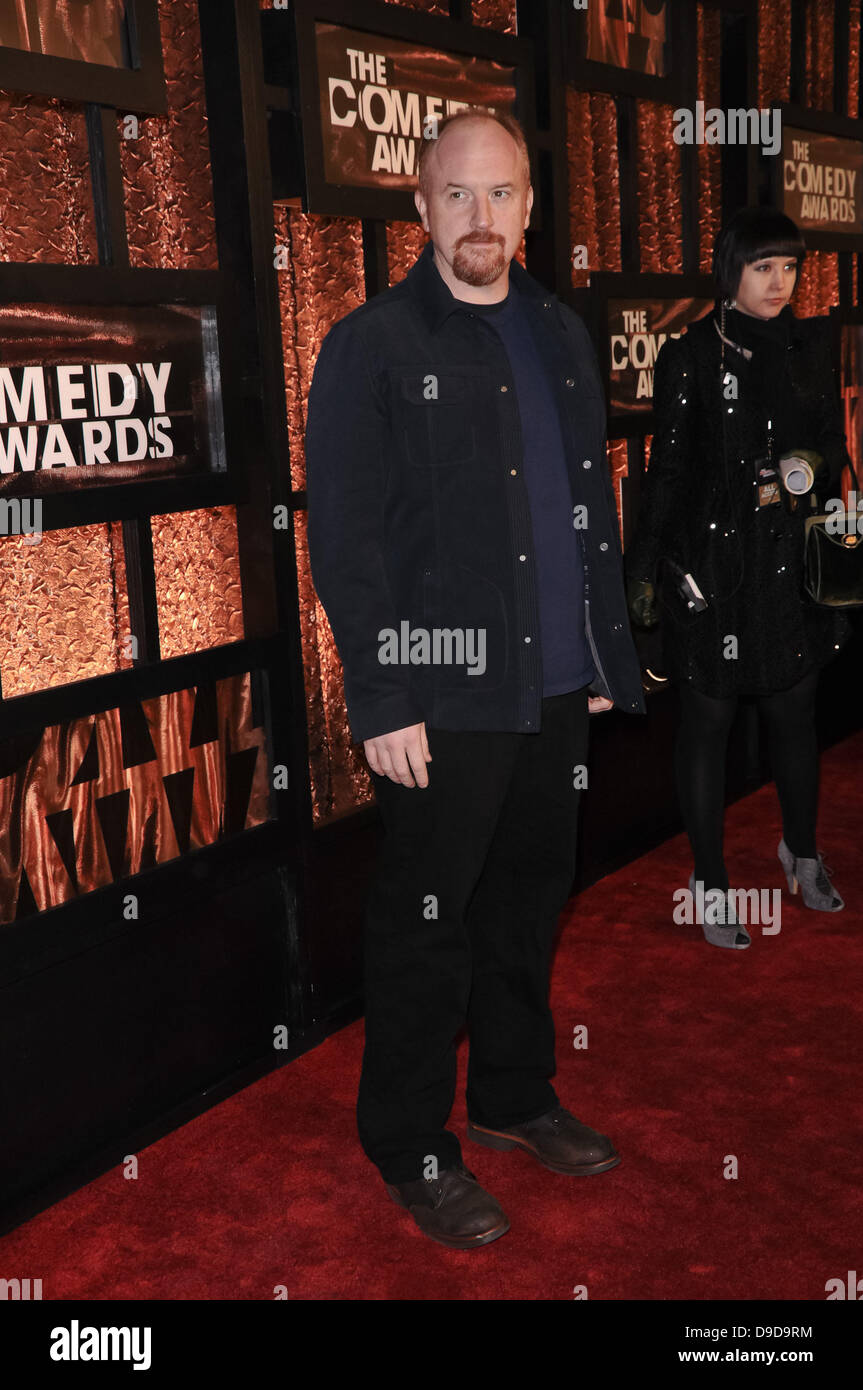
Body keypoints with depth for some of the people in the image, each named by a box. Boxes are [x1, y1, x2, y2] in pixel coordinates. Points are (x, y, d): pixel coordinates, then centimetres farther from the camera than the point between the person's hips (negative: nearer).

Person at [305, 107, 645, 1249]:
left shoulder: (561, 336, 13)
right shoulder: (372, 347, -6)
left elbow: (594, 504, 16)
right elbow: (343, 538, -10)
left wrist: (607, 659, 12)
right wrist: (381, 704, -16)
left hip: (557, 686, 6)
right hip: (444, 695, -6)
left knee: (531, 899, 17)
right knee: (428, 922, 4)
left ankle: (515, 1096, 36)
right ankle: (411, 1147, 21)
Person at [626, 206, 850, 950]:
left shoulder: (809, 347, 7)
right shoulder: (690, 356, -5)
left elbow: (834, 445, 14)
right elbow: (667, 469, -3)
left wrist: (810, 466, -10)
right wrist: (644, 567, -4)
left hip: (791, 561, 4)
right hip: (712, 562, -4)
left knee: (796, 713, 15)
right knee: (708, 721, 5)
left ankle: (802, 852, 38)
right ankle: (710, 880, 19)